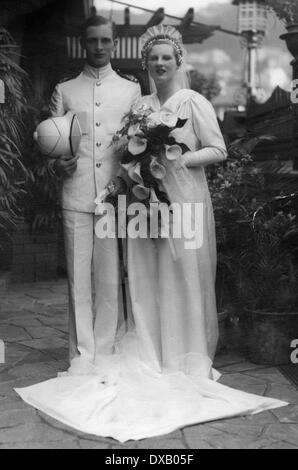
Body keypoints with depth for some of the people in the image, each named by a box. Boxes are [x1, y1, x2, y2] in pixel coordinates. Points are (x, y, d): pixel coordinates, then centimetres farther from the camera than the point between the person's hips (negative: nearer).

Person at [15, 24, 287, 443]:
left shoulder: (195, 103, -1)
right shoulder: (140, 104, 13)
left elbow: (218, 151, -4)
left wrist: (178, 160, -16)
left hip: (184, 200, -4)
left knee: (183, 276, 1)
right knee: (147, 279, 5)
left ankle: (189, 359, 15)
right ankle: (153, 356, 17)